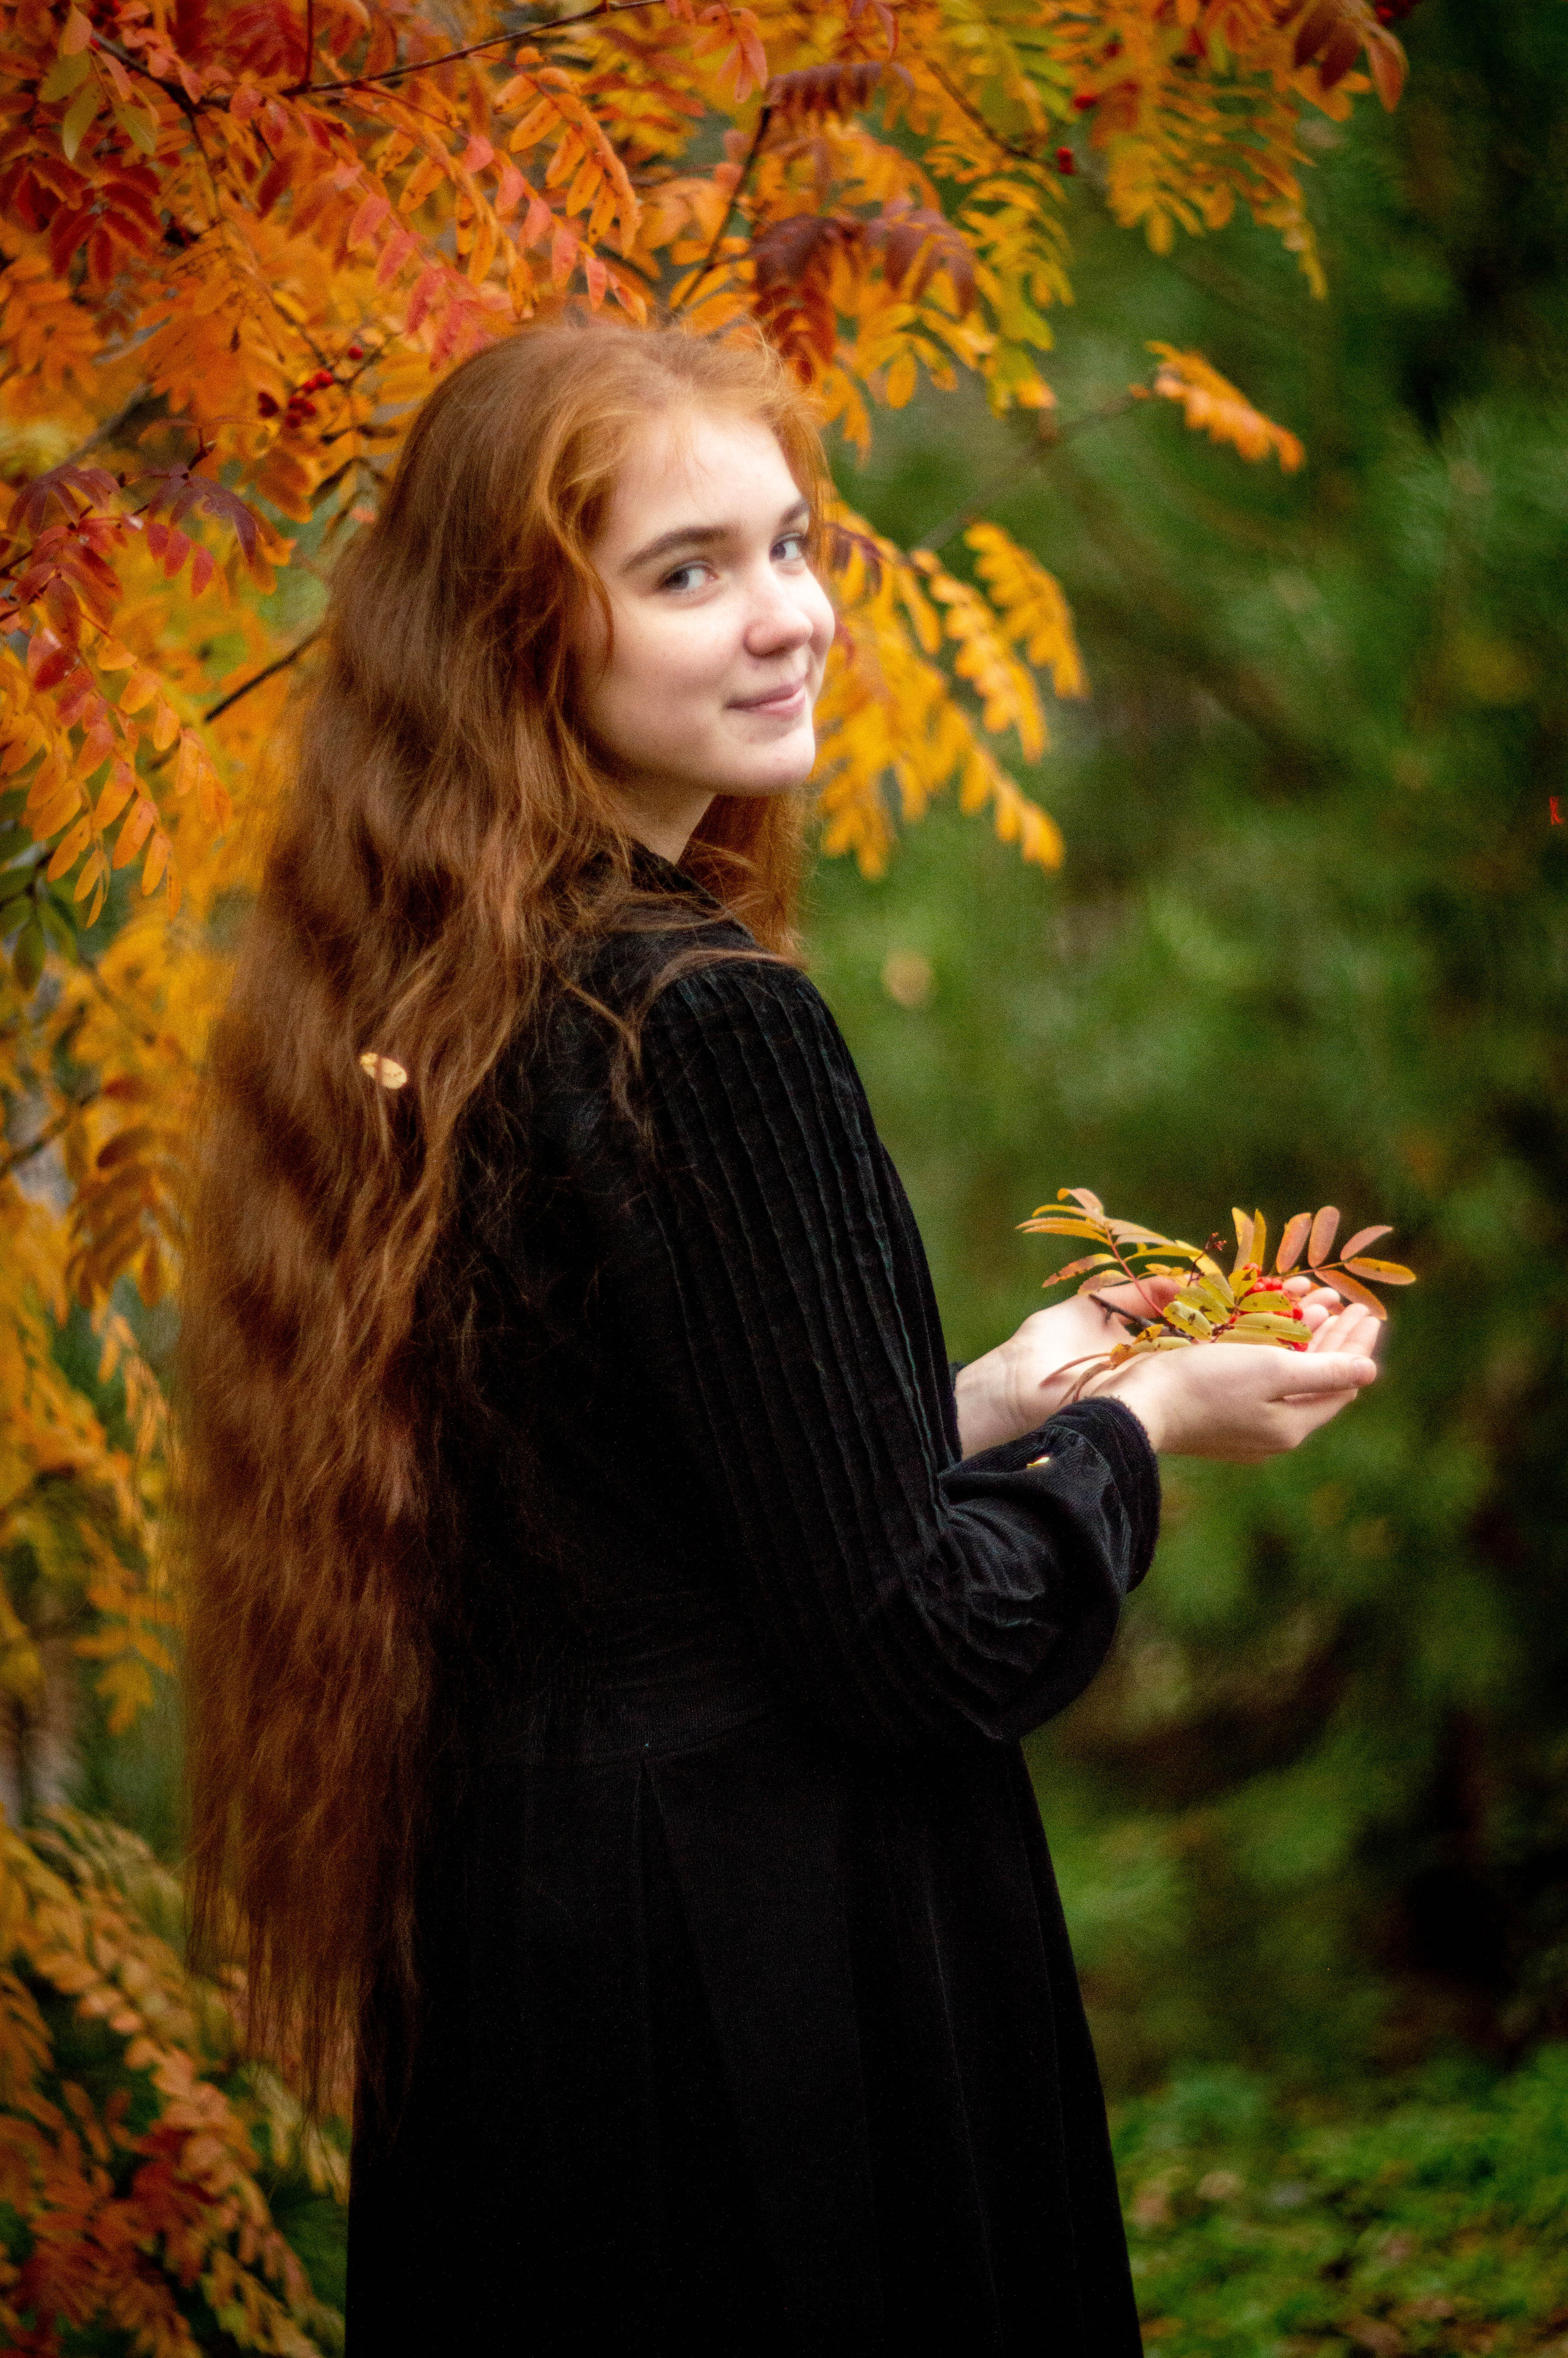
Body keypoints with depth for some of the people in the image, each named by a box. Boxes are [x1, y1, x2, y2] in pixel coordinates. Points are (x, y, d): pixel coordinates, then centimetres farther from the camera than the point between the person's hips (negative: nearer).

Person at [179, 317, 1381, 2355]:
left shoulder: (411, 1012, 2)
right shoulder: (705, 1024, -21)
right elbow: (917, 1641, -19)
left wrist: (979, 1397, 13)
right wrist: (1138, 1422, -2)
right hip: (767, 1997, -8)